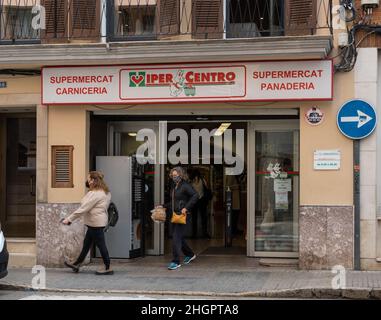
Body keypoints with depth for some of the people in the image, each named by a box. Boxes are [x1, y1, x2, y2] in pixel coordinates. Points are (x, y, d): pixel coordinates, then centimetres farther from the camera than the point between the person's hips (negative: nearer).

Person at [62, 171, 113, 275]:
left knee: (100, 244, -2)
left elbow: (83, 208, -22)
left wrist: (69, 219, -18)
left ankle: (107, 268, 7)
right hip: (94, 222, 11)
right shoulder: (105, 192, 11)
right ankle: (77, 264, 28)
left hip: (96, 222, -11)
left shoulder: (95, 194, -21)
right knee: (87, 243, 17)